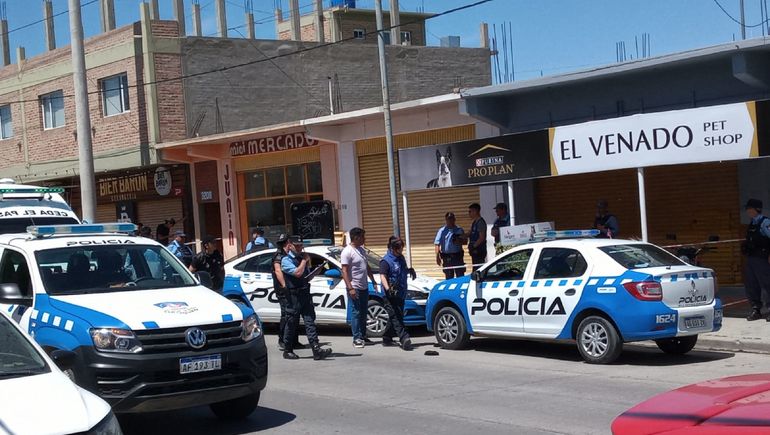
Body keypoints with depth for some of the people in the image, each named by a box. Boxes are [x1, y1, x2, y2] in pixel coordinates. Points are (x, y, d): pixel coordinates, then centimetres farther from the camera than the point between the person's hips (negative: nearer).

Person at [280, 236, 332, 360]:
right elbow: (297, 273, -21)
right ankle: (287, 351, 15)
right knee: (291, 324, 3)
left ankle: (317, 350, -11)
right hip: (294, 295, -6)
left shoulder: (301, 257, 18)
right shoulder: (286, 260, -6)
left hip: (305, 293, 6)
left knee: (310, 321, -3)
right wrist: (304, 260, -7)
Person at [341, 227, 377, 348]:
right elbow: (345, 271, -17)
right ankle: (357, 338, -4)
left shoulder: (361, 250, 13)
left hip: (364, 287, 8)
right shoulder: (347, 252, -13)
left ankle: (363, 336, 20)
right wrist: (350, 288, -22)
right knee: (356, 313, -7)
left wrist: (373, 281, 19)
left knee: (363, 313, 12)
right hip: (354, 288, -8)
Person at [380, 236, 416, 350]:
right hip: (391, 295, -8)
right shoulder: (386, 261, -11)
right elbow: (382, 276, -21)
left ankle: (387, 339, 22)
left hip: (401, 294, 8)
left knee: (394, 317, 12)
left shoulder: (401, 258, 15)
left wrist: (410, 270, 12)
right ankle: (404, 339, -23)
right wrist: (387, 288, -37)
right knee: (396, 317, -13)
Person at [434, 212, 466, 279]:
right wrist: (437, 257, -15)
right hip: (447, 257, -2)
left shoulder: (459, 230, 9)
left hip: (458, 256, 2)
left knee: (460, 276, 3)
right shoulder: (442, 231, 0)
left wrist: (460, 241, -9)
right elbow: (437, 244, -5)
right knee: (449, 277, 5)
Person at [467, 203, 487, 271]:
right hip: (475, 251, 10)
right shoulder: (474, 222, 18)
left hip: (479, 251, -10)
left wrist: (474, 246, -17)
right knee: (475, 269, 10)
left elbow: (482, 237, -18)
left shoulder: (480, 222, -12)